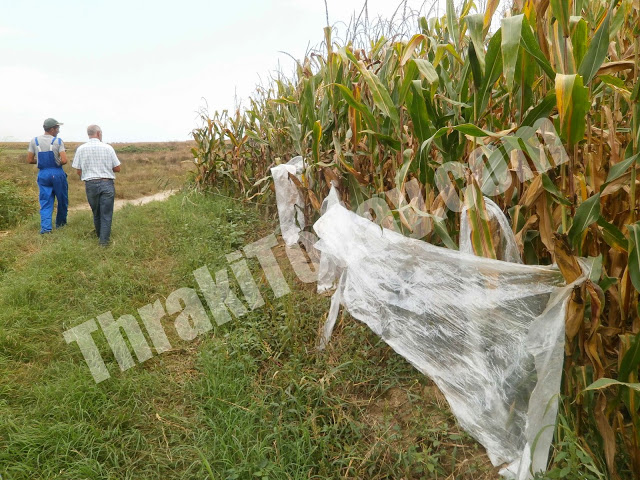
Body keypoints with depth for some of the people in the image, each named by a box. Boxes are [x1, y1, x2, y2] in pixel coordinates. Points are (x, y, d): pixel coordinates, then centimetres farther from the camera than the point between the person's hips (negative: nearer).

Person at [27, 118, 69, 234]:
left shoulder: (34, 141, 2)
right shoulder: (58, 141, -8)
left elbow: (30, 160, 4)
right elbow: (64, 160, -16)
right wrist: (57, 163, 6)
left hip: (43, 174, 3)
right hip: (57, 173, -3)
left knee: (45, 202, 5)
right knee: (62, 200, 15)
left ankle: (46, 227, -6)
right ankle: (60, 222, 27)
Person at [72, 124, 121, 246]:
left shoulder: (81, 149, -1)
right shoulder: (108, 148, -5)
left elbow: (78, 170, 2)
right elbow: (117, 168, -1)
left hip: (90, 184, 2)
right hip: (107, 184, -2)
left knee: (96, 213, 19)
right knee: (106, 214, 2)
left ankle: (100, 236, 32)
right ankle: (104, 241, 1)